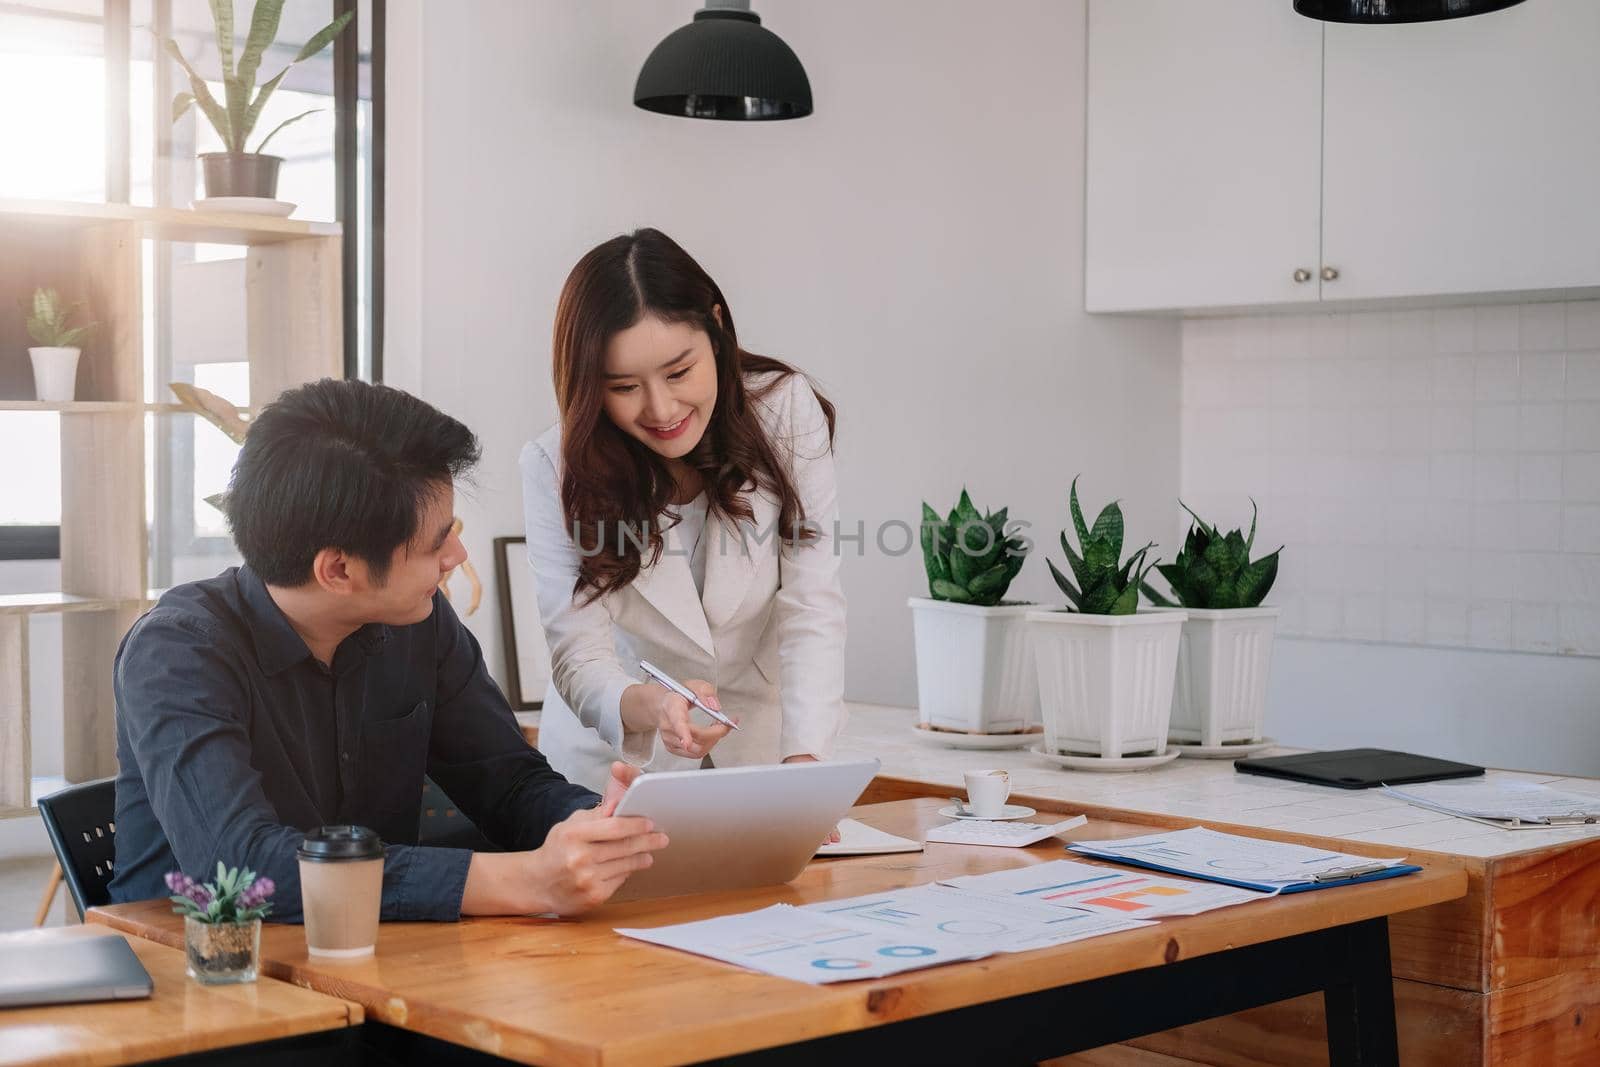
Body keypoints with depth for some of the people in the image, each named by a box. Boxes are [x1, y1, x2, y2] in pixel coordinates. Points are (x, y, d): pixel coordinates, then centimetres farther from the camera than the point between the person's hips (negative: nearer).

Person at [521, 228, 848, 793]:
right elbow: (578, 657, -17)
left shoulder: (787, 411, -13)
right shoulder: (556, 465, -14)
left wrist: (802, 763, -31)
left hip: (759, 748, 0)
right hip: (613, 758, 0)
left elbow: (811, 613, -15)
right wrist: (649, 706, -40)